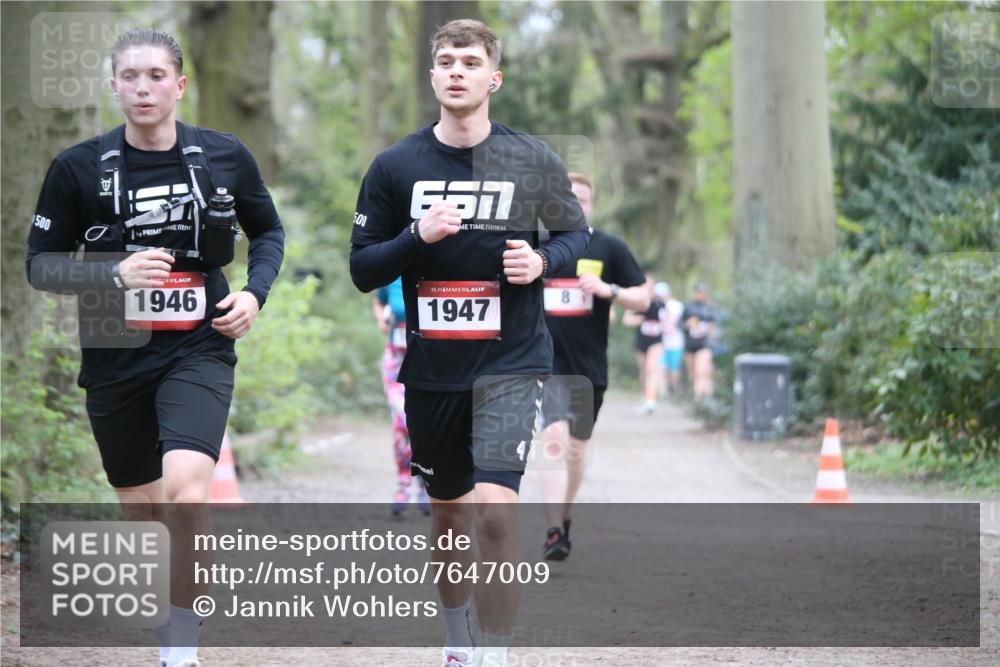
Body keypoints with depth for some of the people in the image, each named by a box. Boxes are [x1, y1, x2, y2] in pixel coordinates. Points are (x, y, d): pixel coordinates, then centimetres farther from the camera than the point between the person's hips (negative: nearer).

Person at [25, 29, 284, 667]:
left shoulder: (226, 156, -1)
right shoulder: (78, 167, -4)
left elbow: (268, 231, 16)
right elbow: (41, 263, 0)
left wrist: (255, 292, -2)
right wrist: (117, 274, -16)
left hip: (199, 351, -2)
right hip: (115, 356, 2)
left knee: (184, 493, -24)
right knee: (141, 508, 13)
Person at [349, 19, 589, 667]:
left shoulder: (534, 160, -2)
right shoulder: (395, 166, 0)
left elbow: (576, 232, 11)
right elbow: (362, 270, 2)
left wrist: (542, 260, -11)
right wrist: (419, 235, -16)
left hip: (512, 363, -2)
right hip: (431, 369, 3)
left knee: (494, 510, -19)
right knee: (447, 514, 16)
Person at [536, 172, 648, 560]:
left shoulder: (610, 248, 2)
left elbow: (643, 299, 2)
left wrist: (608, 290, -15)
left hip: (590, 367, 2)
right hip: (547, 363, -2)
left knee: (576, 449, 12)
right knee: (554, 437, -21)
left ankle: (564, 520, 34)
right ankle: (554, 531, -25)